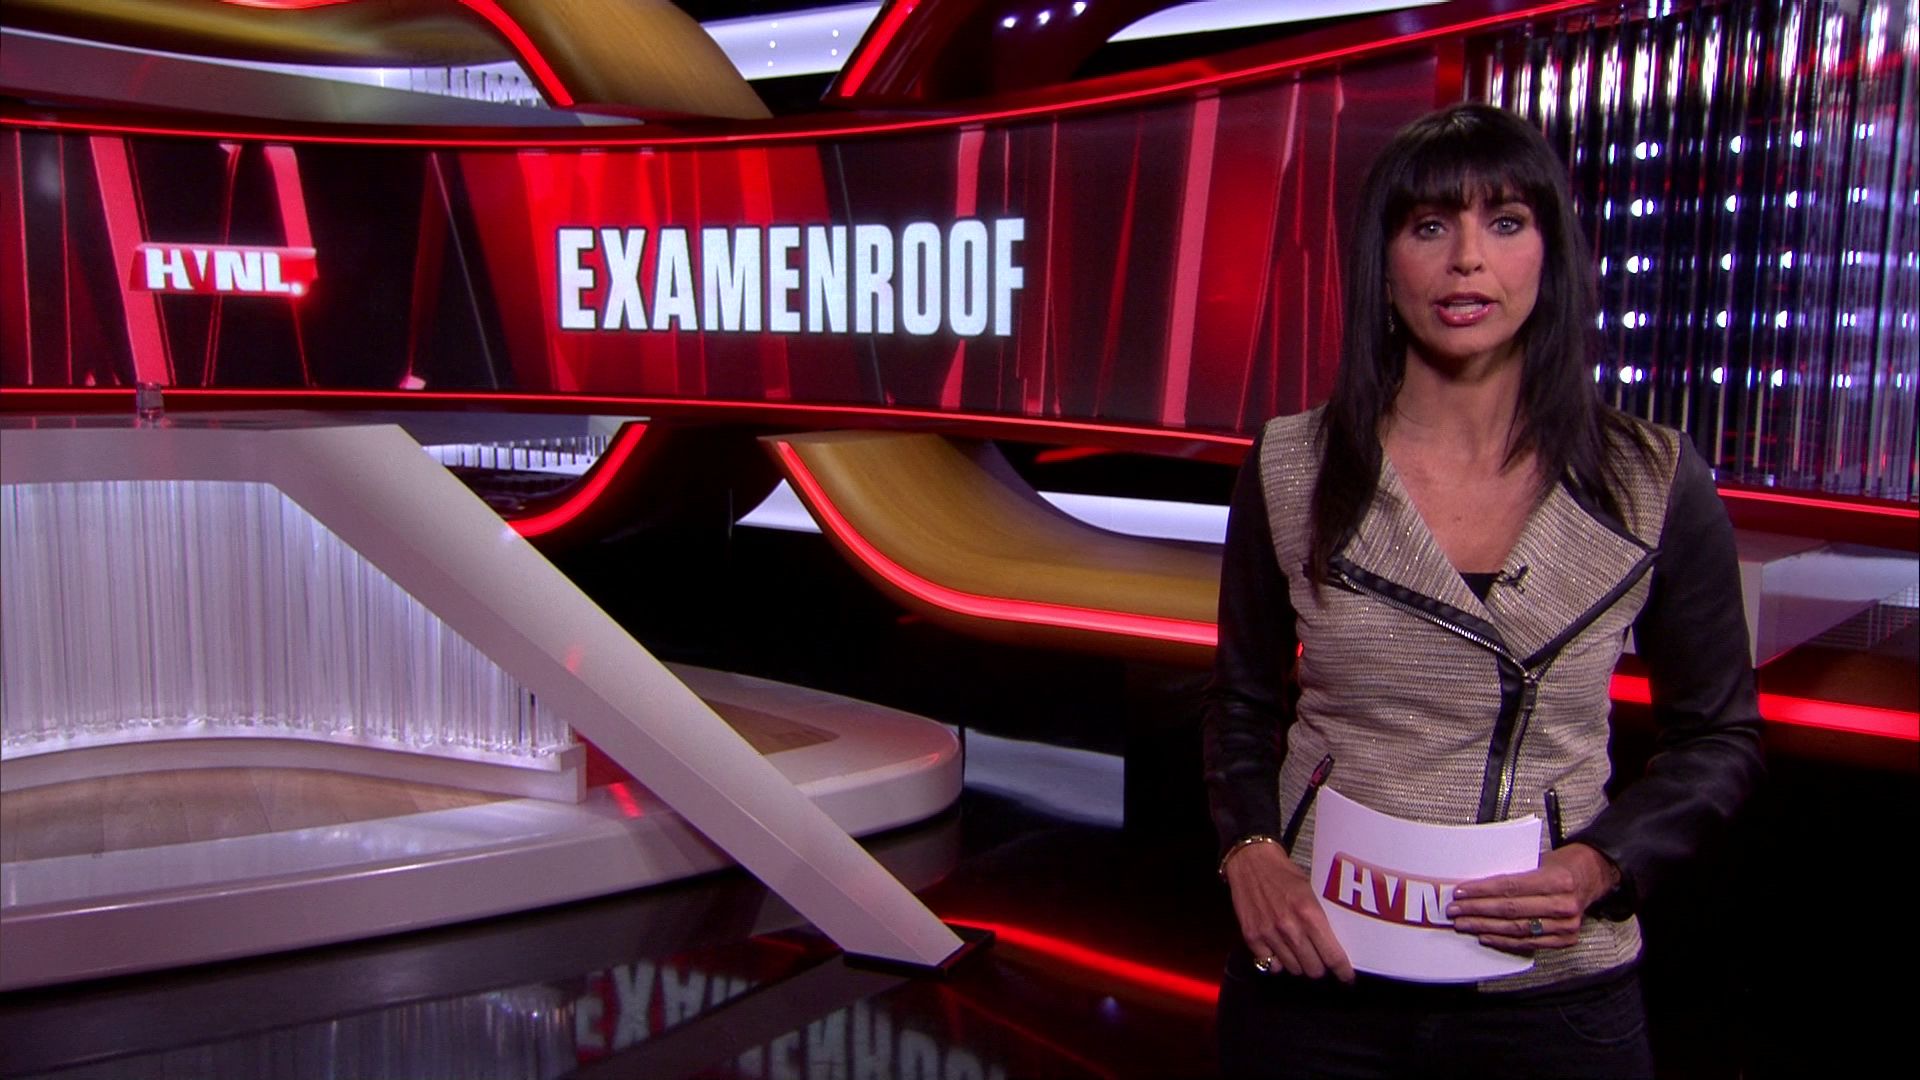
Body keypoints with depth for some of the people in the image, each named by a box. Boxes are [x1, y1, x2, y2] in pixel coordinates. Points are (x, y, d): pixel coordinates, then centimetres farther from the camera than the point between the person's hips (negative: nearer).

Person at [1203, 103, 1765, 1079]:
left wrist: (1600, 865, -11)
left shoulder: (1655, 485, -6)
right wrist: (1249, 851, -10)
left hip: (1554, 992, 0)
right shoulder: (1290, 472, -5)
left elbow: (1720, 737, 4)